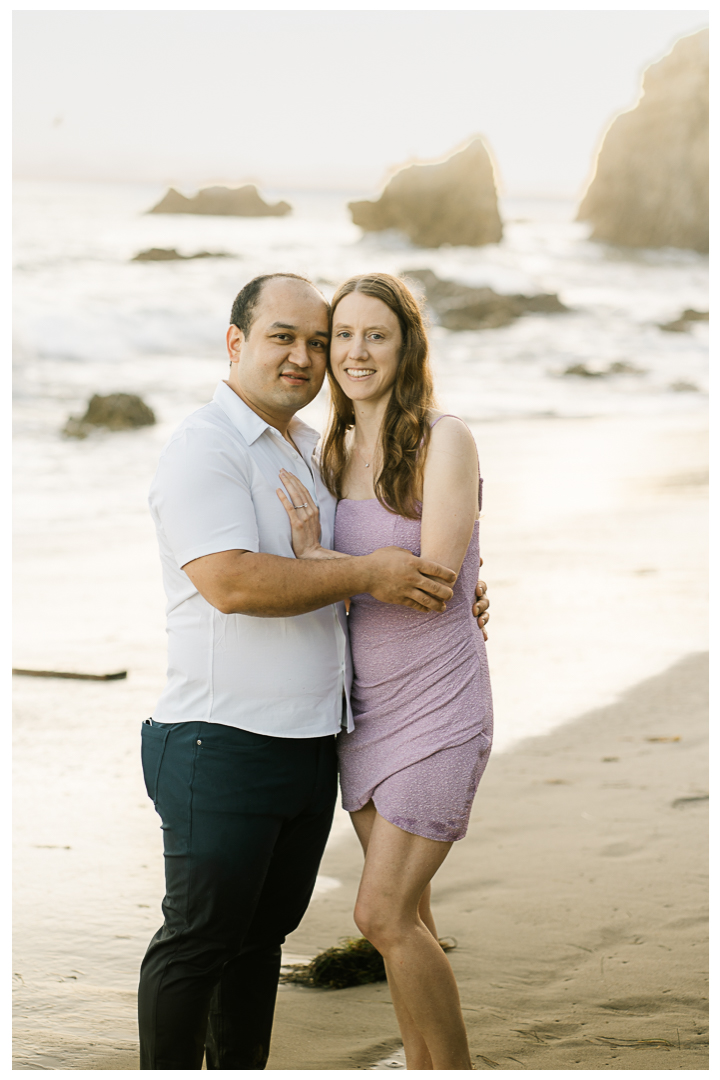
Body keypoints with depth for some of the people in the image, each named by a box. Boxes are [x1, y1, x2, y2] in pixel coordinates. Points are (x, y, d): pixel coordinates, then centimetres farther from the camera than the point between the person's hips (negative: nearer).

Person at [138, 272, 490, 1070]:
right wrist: (365, 576, -19)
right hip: (222, 744, -8)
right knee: (199, 940, -2)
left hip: (309, 742, 8)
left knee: (265, 931, 16)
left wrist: (442, 598, 14)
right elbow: (231, 582, -25)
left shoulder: (312, 449, 16)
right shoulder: (204, 449, -11)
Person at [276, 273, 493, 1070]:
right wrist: (309, 547, 0)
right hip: (366, 702, 7)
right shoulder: (336, 450, 8)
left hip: (438, 702, -7)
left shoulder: (444, 441, -12)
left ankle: (456, 1071, 4)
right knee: (406, 916, 11)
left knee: (383, 914, -11)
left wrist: (314, 556, -15)